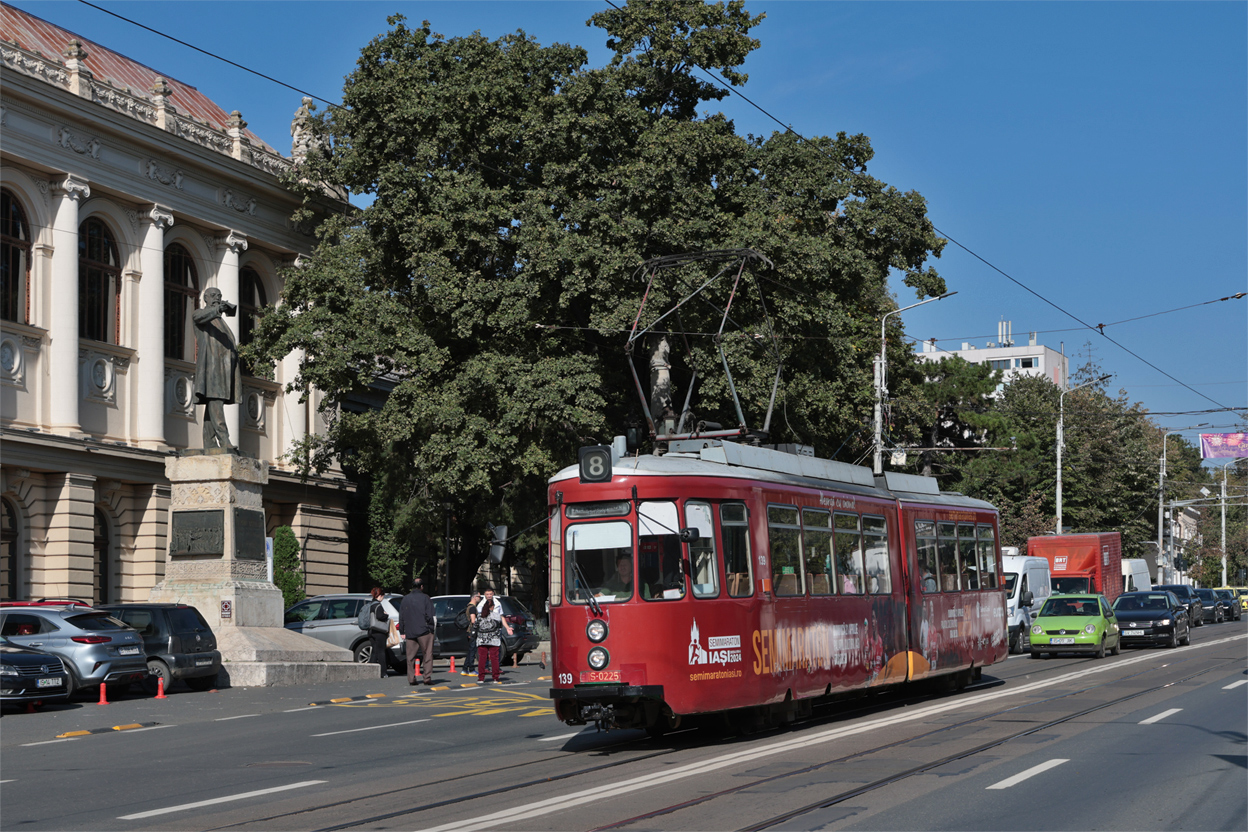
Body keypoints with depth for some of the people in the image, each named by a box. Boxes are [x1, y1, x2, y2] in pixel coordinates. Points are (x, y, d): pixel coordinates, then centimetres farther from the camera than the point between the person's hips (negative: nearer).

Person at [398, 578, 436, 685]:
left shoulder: (405, 599, 11)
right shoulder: (425, 598, -3)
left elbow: (401, 617, 12)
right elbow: (430, 616, -7)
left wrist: (402, 632, 15)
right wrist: (431, 627, 3)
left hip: (409, 632, 4)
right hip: (424, 631, -4)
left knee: (410, 656, 6)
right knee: (427, 654, 0)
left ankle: (411, 678, 3)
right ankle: (427, 677, -6)